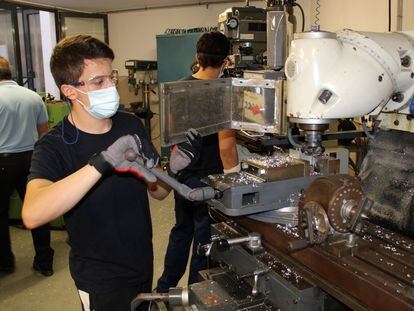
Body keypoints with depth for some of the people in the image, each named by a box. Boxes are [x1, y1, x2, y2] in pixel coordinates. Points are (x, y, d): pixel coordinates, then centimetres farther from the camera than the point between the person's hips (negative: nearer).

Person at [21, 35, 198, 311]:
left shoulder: (131, 125, -6)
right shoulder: (55, 146, -21)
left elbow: (157, 191, 1)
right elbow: (32, 215, -39)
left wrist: (173, 167, -20)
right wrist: (102, 163, -46)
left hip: (142, 263, 6)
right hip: (101, 277, -6)